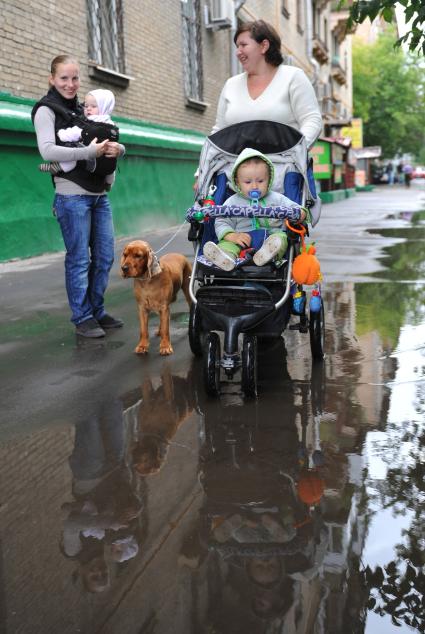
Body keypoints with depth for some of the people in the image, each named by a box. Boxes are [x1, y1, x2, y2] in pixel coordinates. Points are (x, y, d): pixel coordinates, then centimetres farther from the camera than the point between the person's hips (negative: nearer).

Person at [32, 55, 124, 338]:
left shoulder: (83, 110, 16)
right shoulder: (46, 110, -3)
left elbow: (112, 145, 18)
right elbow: (48, 150, -18)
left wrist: (117, 148, -7)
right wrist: (90, 151, -22)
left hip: (99, 195, 7)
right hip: (73, 196, -7)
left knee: (104, 257, 9)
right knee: (79, 259, -2)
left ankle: (97, 311, 22)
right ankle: (82, 318, 9)